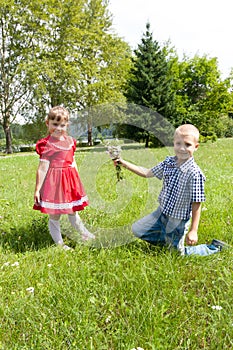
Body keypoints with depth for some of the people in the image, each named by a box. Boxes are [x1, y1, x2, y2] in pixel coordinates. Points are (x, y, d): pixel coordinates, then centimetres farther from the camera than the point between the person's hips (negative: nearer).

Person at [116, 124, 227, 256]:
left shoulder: (195, 173, -26)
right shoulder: (168, 162, -7)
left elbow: (197, 204, -21)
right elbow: (147, 173, 4)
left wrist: (193, 231, -19)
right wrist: (124, 163, -1)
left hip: (178, 221, -6)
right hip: (162, 212, 6)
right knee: (137, 230, 10)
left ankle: (214, 248, 27)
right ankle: (168, 240, 28)